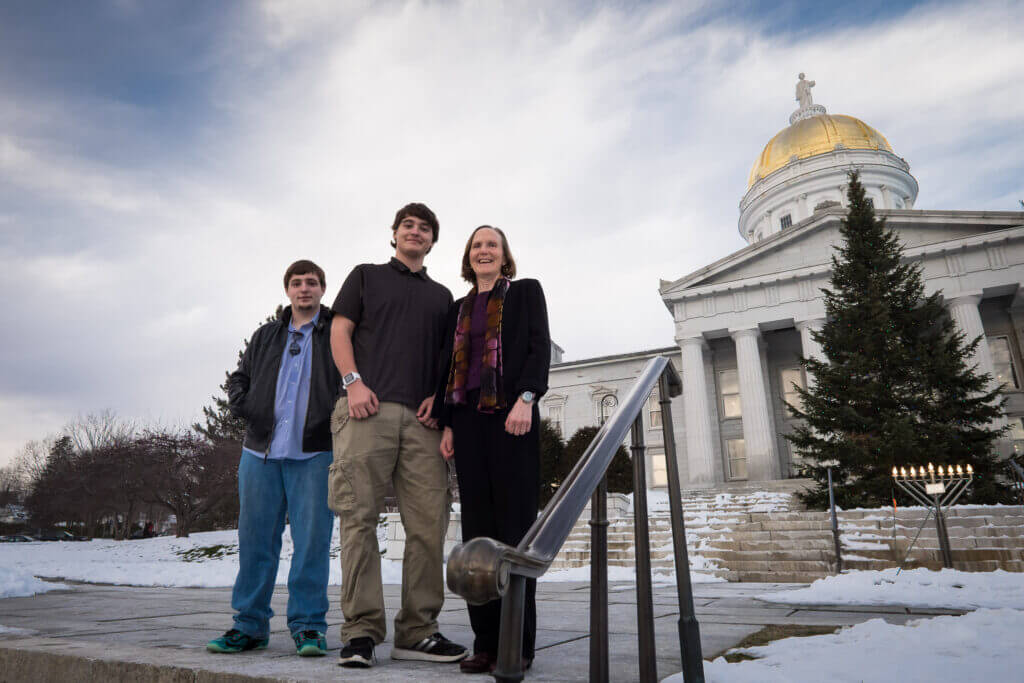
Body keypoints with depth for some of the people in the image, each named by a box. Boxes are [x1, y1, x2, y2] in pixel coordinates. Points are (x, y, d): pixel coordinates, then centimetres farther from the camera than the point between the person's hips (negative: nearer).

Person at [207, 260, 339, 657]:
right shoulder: (266, 336, 19)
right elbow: (240, 376, 27)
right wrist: (239, 401, 5)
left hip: (314, 454, -4)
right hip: (261, 451, 4)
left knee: (312, 541, -3)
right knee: (255, 539, 8)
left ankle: (307, 625, 8)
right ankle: (250, 625, 19)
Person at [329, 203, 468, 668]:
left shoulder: (441, 296, 26)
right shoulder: (366, 276, 19)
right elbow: (339, 331, 9)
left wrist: (439, 396, 0)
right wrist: (354, 382, -7)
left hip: (422, 417, 3)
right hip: (367, 406, -2)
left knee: (428, 522, -3)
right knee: (360, 517, -7)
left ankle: (417, 631, 6)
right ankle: (362, 630, 0)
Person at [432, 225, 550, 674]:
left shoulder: (526, 292, 12)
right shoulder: (458, 308, 22)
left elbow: (540, 347, -1)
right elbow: (449, 365, 18)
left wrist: (526, 399, -16)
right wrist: (447, 424, 7)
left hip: (512, 418, -4)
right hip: (468, 420, 4)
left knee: (514, 526, -5)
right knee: (477, 529, 3)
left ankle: (518, 644, 1)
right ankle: (485, 640, 9)